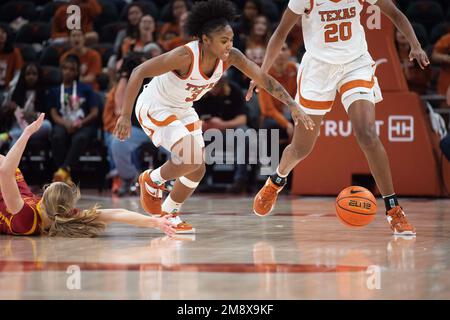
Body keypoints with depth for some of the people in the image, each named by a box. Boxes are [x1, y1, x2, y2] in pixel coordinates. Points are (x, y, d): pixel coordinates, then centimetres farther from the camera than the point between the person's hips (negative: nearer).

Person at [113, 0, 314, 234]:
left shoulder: (231, 57, -17)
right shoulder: (185, 56, -34)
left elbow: (264, 78, -13)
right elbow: (139, 73, -33)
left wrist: (293, 105, -23)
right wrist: (125, 116, -35)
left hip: (182, 109, 7)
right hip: (154, 107, -7)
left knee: (197, 168, 6)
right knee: (190, 159, -23)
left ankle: (169, 214, 27)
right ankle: (152, 181, 5)